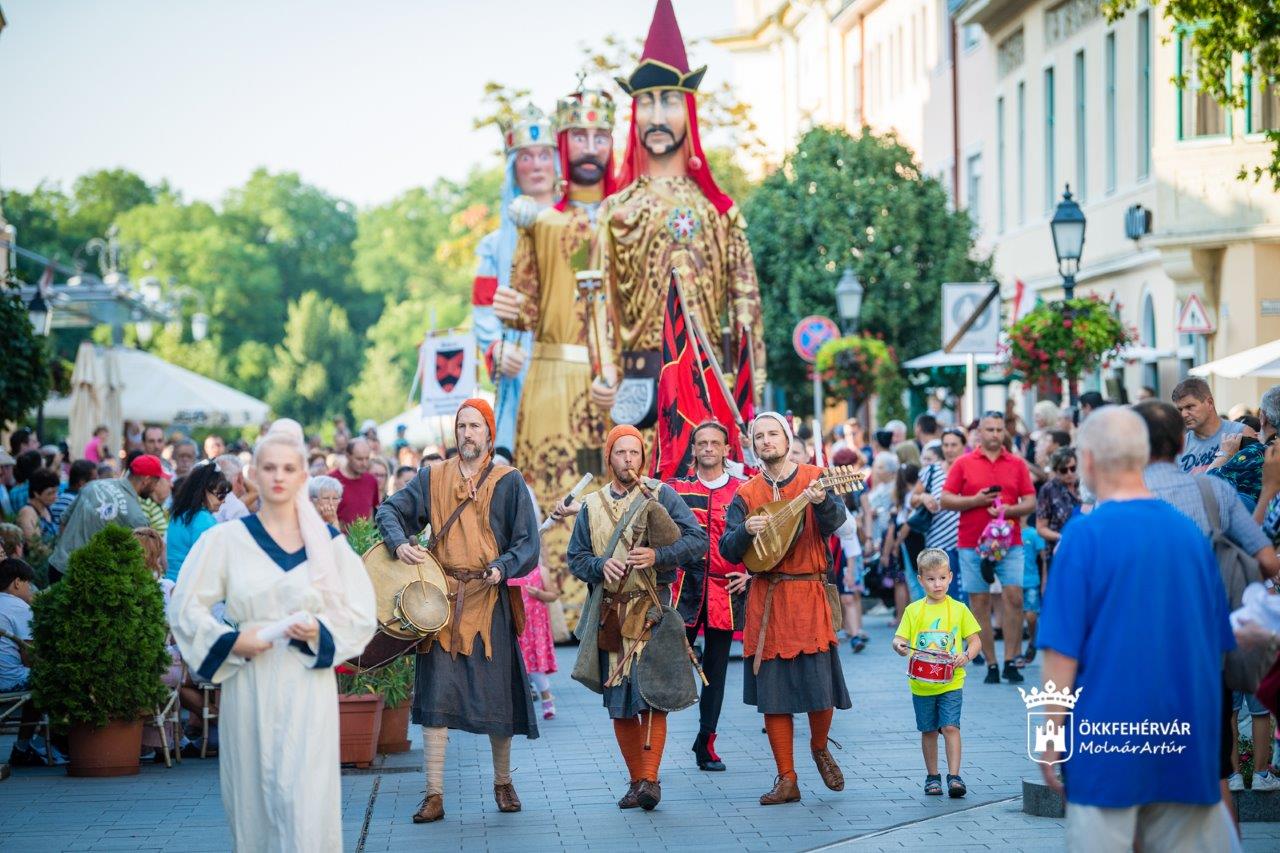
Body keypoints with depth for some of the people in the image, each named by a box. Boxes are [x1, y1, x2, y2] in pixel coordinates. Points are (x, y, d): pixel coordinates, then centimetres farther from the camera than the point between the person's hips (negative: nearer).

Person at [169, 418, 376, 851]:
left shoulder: (327, 541, 6)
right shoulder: (227, 539, 3)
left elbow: (361, 615, 8)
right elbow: (186, 608, 3)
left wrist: (320, 632, -11)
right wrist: (231, 641, -11)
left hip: (308, 688, 0)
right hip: (249, 689, 0)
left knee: (305, 802, -8)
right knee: (253, 797, 5)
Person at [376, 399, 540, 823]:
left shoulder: (509, 482, 3)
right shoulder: (432, 478, 9)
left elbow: (527, 543, -1)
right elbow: (389, 510, 8)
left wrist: (503, 568, -19)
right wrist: (399, 543, -12)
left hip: (487, 600, -1)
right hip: (440, 596, 1)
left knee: (495, 694, 3)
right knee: (435, 693, -4)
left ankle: (503, 781, 23)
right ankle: (434, 795, -2)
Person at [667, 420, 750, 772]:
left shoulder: (743, 491, 7)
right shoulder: (677, 489, 7)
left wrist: (751, 572, -1)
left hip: (726, 590, 1)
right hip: (685, 588, -1)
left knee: (716, 669, 7)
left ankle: (706, 742, 16)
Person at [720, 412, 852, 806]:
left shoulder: (815, 479, 2)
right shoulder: (745, 494, 9)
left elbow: (835, 520, -17)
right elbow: (729, 552, 3)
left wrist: (821, 502, -38)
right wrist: (746, 530, -18)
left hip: (808, 596, -2)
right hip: (765, 601, 2)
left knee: (820, 687, -7)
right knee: (771, 692, 2)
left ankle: (820, 748, 24)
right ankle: (787, 781, 11)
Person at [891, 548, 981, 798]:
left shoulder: (959, 609, 2)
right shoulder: (913, 610, 4)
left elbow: (975, 641, 5)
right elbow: (899, 639, 3)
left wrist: (966, 655, -16)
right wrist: (900, 646, -21)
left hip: (951, 683, -2)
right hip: (921, 684, 2)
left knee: (950, 726, -13)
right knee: (928, 731, 10)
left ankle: (954, 777, -11)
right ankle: (932, 777, 22)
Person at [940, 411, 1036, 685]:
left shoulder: (1017, 464, 8)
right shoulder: (963, 463, 6)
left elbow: (1030, 502, 6)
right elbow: (945, 500, 3)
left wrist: (1009, 509, -13)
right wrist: (975, 501, -11)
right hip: (971, 543, 0)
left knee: (1014, 596, -12)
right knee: (979, 601, 1)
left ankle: (1011, 661, -6)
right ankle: (991, 664, 7)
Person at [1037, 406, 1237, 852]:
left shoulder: (1085, 535, -9)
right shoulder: (1190, 532, 6)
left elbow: (1062, 650, -11)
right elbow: (1218, 644, 14)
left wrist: (1051, 736, -3)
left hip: (1109, 738, -5)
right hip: (1188, 742, 5)